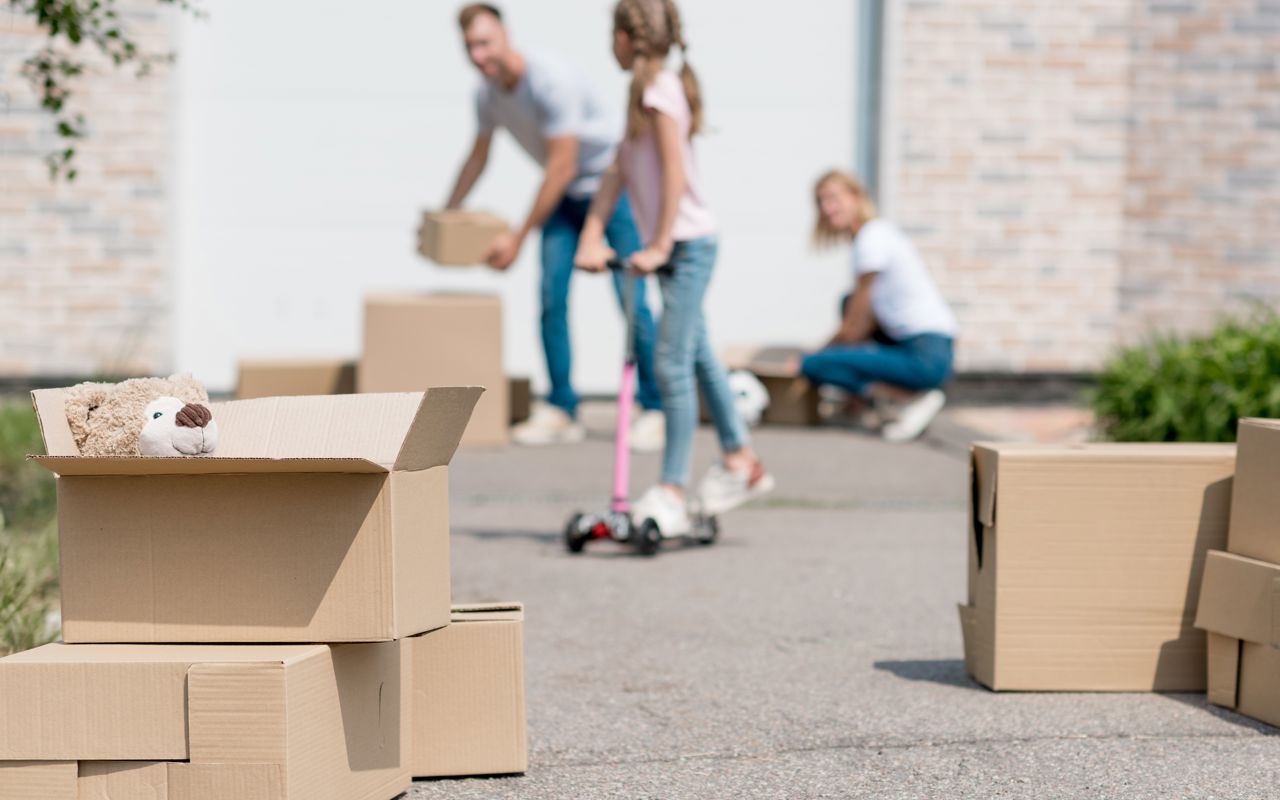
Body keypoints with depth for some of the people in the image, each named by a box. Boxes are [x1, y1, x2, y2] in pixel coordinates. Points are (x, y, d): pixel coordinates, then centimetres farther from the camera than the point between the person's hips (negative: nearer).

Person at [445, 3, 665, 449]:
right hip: (564, 196, 7)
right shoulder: (487, 93, -5)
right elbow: (478, 158, 14)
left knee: (632, 301, -11)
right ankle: (561, 411, 2)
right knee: (551, 298, -4)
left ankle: (655, 409, -2)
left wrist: (519, 238, -24)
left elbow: (562, 166, -27)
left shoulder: (552, 81, -28)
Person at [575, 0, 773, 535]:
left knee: (672, 364, -9)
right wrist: (592, 237, 3)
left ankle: (672, 491, -8)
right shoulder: (648, 90, 13)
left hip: (688, 242, -10)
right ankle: (740, 460, 29)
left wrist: (660, 244, -19)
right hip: (679, 246, 10)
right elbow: (620, 170, 10)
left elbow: (674, 171, -19)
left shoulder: (659, 90, -15)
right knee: (696, 356, 18)